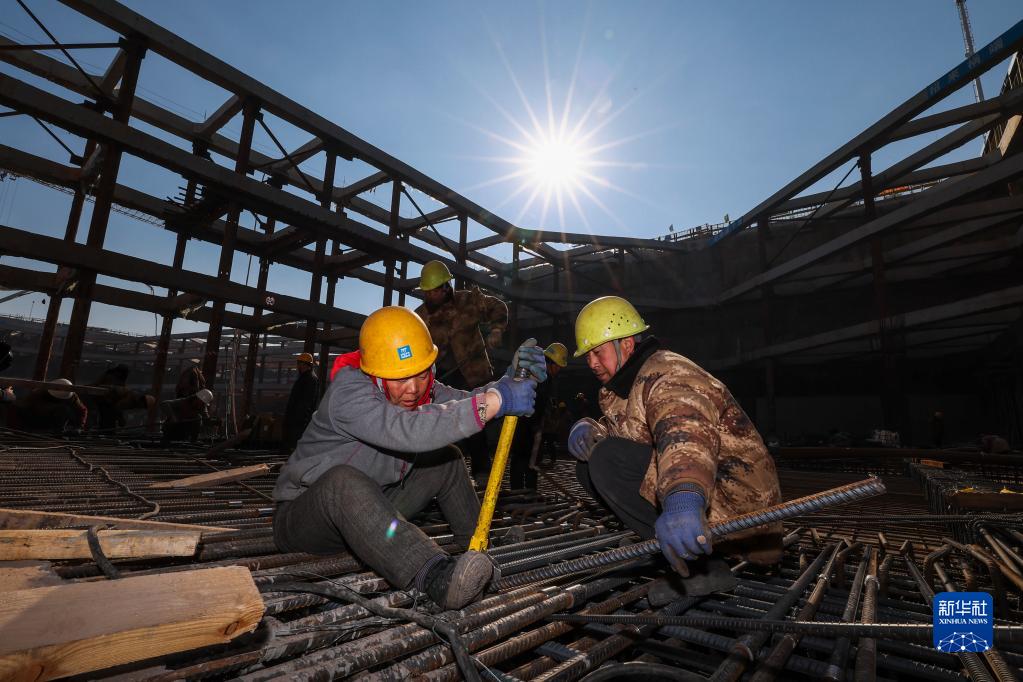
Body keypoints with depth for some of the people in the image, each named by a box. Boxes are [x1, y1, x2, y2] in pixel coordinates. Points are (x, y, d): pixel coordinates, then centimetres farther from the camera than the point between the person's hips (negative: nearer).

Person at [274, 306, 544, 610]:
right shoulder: (348, 393, -30)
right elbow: (407, 431, -46)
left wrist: (511, 382, -30)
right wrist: (493, 402, -47)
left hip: (369, 508, 7)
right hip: (303, 514, -7)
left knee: (447, 458, 0)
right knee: (343, 481, -40)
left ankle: (479, 544, 9)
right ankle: (434, 575, -49)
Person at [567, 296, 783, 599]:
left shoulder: (667, 374, -19)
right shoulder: (625, 384, 13)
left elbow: (688, 432, -39)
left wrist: (683, 500, -58)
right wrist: (586, 429, -10)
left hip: (735, 498, -9)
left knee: (606, 461, -24)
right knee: (588, 467, 4)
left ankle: (704, 566, -14)